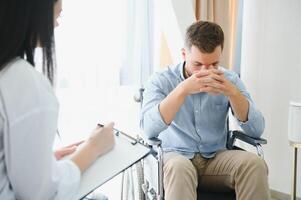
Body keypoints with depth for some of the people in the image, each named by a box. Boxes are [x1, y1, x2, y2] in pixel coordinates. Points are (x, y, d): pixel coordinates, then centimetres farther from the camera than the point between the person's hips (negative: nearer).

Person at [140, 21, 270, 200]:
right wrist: (183, 89, -31)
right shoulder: (161, 80, -6)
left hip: (216, 158, 3)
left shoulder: (230, 79, 2)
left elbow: (257, 130, -6)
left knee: (254, 163, -26)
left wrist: (232, 92, -20)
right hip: (175, 156, -3)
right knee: (179, 167, -37)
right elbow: (149, 129, -23)